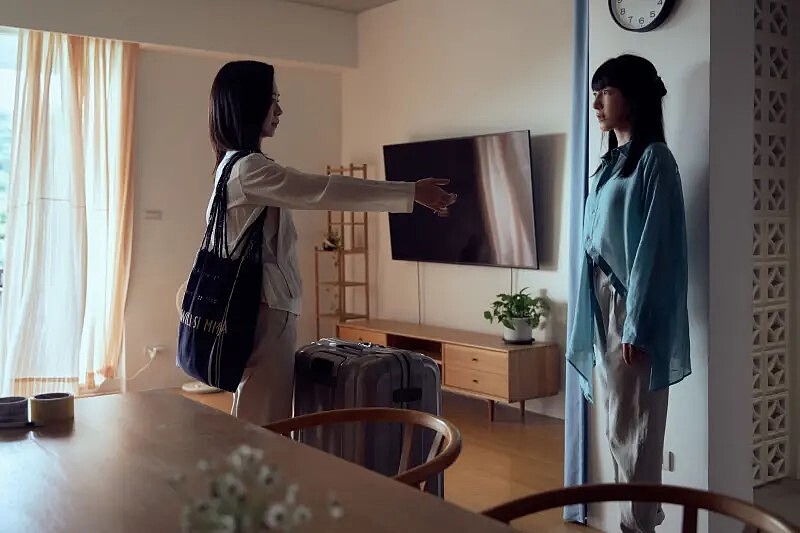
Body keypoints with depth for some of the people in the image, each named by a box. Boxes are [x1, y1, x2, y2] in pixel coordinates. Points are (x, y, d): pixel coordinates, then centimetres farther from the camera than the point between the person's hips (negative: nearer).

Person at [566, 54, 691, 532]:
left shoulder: (653, 159, -9)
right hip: (605, 301, 8)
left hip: (631, 305, -8)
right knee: (618, 424, 13)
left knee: (633, 424, -2)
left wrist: (636, 327, -19)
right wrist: (596, 312, 13)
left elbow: (653, 248, -16)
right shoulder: (612, 161, 15)